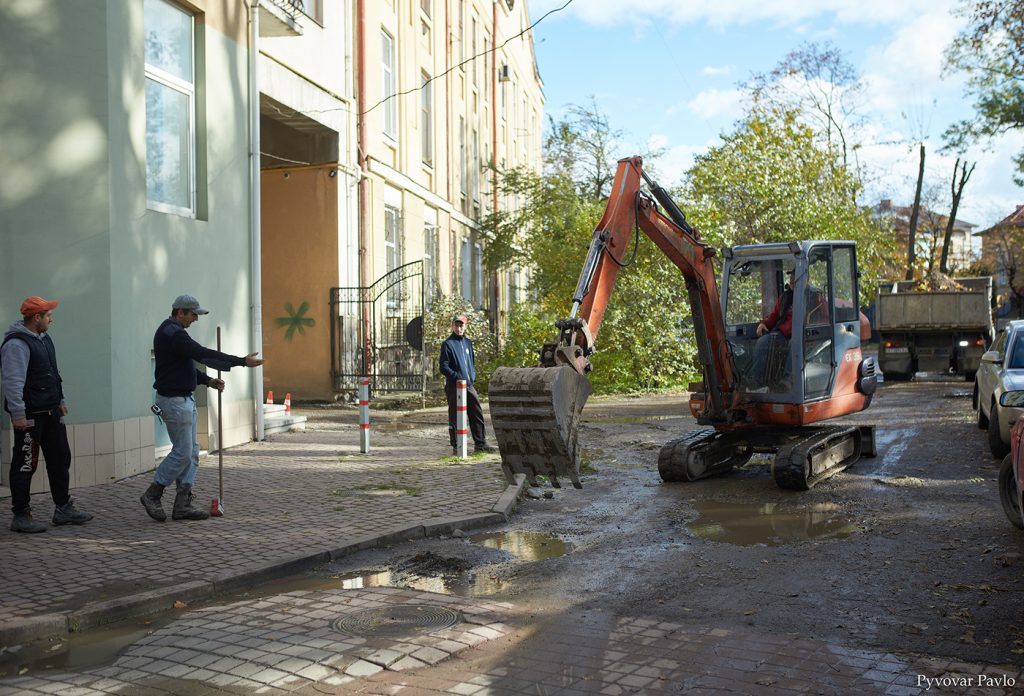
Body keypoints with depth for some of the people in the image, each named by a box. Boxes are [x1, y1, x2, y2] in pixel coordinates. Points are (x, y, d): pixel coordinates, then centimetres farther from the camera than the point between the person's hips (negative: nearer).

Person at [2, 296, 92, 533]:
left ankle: (63, 509, 22)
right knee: (25, 465, 0)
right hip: (30, 416, -9)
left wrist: (60, 400, 23)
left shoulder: (44, 339, 15)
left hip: (50, 413, 9)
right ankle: (21, 516, 9)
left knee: (60, 459, 12)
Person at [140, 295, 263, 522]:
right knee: (182, 452, -6)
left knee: (191, 451, 9)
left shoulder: (172, 332, 17)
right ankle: (152, 494, 8)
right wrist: (242, 361, -24)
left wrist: (208, 380, 8)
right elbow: (203, 354, -24)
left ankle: (183, 504, 11)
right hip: (174, 400, -11)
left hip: (185, 399, 11)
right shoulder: (172, 333, -17)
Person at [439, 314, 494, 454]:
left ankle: (480, 443, 13)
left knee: (477, 415, 6)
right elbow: (443, 368, -9)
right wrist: (458, 377, -17)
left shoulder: (468, 342, 15)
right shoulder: (447, 344, -4)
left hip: (469, 385, 6)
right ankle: (456, 447, 7)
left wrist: (472, 375, 6)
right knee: (455, 418, 0)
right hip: (454, 386, -6)